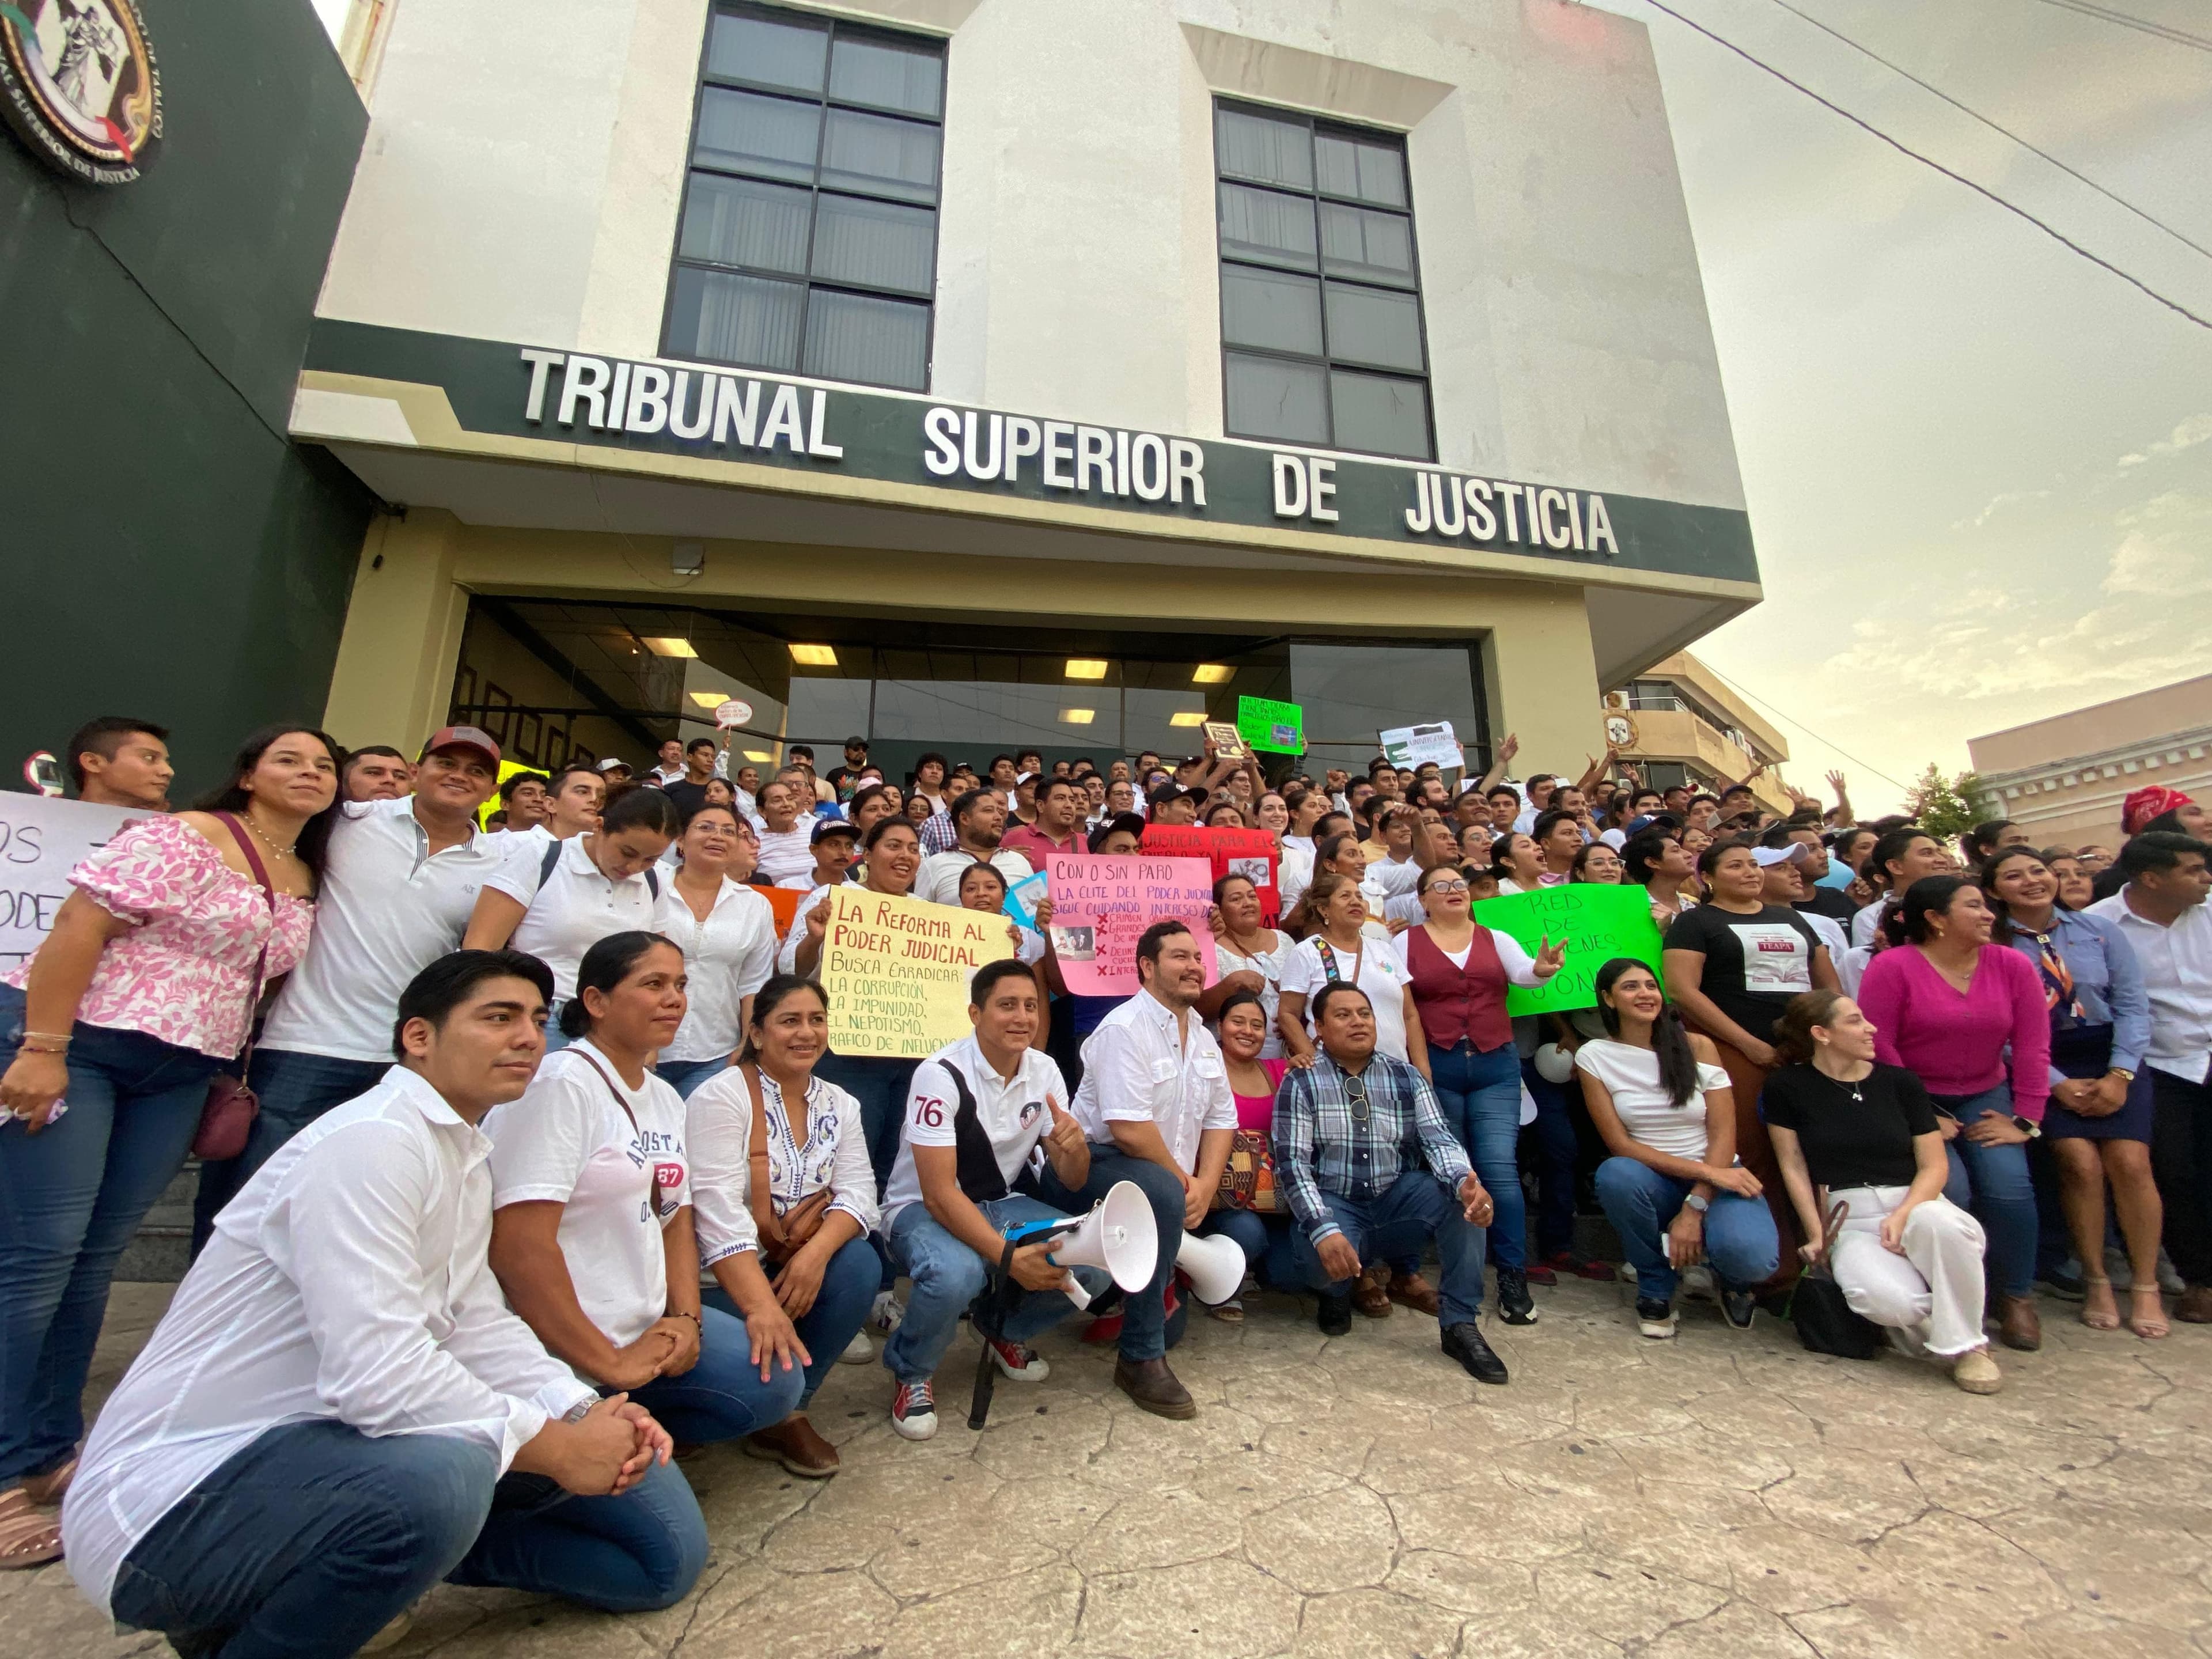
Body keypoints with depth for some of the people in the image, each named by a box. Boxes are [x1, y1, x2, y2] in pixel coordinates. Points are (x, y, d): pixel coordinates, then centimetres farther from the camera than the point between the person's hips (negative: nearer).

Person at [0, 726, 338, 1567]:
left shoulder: (306, 881, 10)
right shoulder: (182, 837, -12)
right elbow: (79, 925, -16)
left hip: (180, 1073, 7)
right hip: (76, 1043, -7)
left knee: (95, 1259, 11)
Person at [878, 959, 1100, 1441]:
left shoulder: (1044, 1071, -4)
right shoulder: (941, 1075, -22)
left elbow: (1072, 1182, -1)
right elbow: (939, 1194, -25)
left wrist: (1075, 1147, -25)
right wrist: (1008, 1257, -34)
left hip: (1000, 1205, 5)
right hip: (922, 1209, -5)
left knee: (1095, 1264, -18)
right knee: (954, 1275, -38)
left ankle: (1007, 1336, 14)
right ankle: (912, 1374, -3)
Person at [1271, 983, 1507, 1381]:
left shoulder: (1407, 1078, 3)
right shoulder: (1301, 1081, -7)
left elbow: (1437, 1138, -9)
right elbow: (1292, 1161, -14)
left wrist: (1467, 1182, -32)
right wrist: (1325, 1230, -28)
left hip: (1397, 1200, 3)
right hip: (1333, 1204, -2)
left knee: (1462, 1195, -24)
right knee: (1322, 1257, -34)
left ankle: (1460, 1324, -11)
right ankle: (1338, 1291, 6)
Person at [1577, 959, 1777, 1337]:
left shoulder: (1697, 1047, -3)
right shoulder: (1594, 1056, -5)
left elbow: (1723, 1134, -7)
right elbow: (1621, 1144, -9)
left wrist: (1694, 1209, -18)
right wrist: (1706, 1171, -19)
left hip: (1717, 1176, 0)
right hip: (1652, 1180, 0)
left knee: (1750, 1257, -32)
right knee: (1616, 1175, -36)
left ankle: (1732, 1279, 10)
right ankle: (1656, 1289, -7)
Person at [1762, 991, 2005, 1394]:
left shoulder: (1900, 1082, 9)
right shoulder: (1787, 1088, 2)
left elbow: (1935, 1165, 5)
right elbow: (1793, 1167, 3)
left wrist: (1903, 1216, -12)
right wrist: (1816, 1234, -5)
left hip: (1915, 1205, 2)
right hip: (1848, 1220, -2)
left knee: (1939, 1222, -37)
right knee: (1888, 1300, -35)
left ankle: (1966, 1345, -11)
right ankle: (1910, 1318, 5)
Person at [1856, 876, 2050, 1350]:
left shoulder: (2012, 965, 0)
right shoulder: (1891, 967, -14)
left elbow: (2032, 1047, 0)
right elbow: (1878, 1048, -16)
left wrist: (2025, 1120, -4)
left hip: (1984, 1097, 4)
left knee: (2008, 1185, -16)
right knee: (1950, 1189, -19)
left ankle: (2017, 1297, 9)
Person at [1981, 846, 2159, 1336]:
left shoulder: (2100, 931, 4)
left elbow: (2132, 1004, 1)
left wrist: (2120, 1075, -8)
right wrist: (2058, 1084, -10)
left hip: (2112, 1059, 2)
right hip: (2043, 1069, -2)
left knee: (2129, 1161, -11)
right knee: (2081, 1162, -14)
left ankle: (2146, 1286, 5)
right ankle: (2095, 1281, 5)